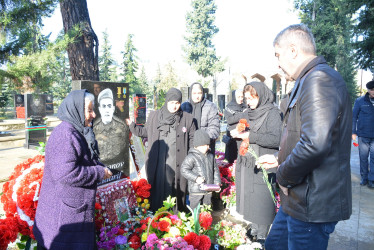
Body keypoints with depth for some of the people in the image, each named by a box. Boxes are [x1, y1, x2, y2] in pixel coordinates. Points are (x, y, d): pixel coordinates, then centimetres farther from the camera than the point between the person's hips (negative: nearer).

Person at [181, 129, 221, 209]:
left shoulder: (211, 156, 8)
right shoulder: (191, 157, -12)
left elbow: (215, 170, 15)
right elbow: (184, 170, -14)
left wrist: (217, 183, 5)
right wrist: (195, 178, -22)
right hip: (196, 190, -5)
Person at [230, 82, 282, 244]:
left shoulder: (272, 113, -8)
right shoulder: (248, 113, 13)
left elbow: (275, 139, -20)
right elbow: (241, 131, 24)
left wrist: (250, 136, -21)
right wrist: (236, 133, 2)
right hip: (246, 164, 7)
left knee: (262, 200, 0)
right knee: (248, 198, 13)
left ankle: (262, 236, 17)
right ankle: (254, 229, 30)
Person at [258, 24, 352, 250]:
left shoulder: (319, 79, -19)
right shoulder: (308, 80, 15)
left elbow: (315, 144, -32)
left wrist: (284, 177, -17)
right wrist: (280, 161, 20)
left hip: (312, 204, -10)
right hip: (301, 199, 10)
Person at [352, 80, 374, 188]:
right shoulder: (360, 101, 0)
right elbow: (354, 117, 3)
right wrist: (353, 132, -1)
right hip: (363, 135, -1)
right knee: (363, 157, 8)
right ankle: (364, 178, 20)